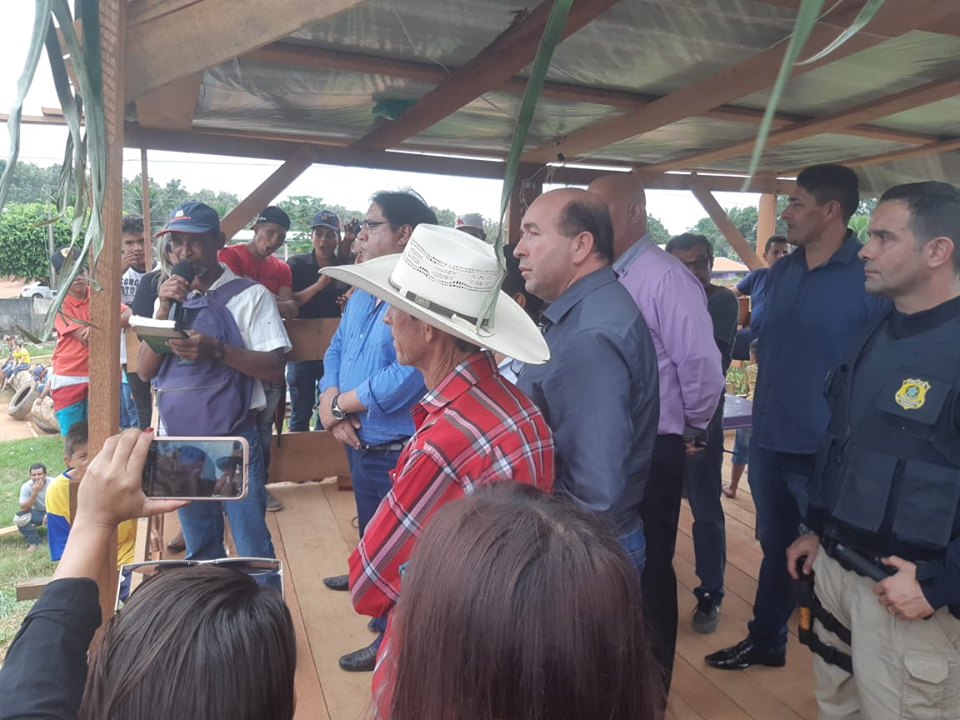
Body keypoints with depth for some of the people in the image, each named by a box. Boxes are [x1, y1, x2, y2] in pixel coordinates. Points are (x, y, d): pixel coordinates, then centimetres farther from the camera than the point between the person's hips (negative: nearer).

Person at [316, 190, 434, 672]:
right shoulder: (362, 295, 6)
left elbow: (405, 377, -33)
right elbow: (335, 351, 9)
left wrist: (337, 405, -18)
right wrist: (331, 404, -12)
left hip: (394, 453, -9)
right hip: (359, 443, 9)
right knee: (370, 530, 32)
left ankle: (390, 639, 32)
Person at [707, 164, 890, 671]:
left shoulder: (872, 276, -13)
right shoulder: (782, 272, 7)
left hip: (829, 450, -6)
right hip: (770, 441, 6)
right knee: (776, 546, 21)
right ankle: (764, 642, 39)